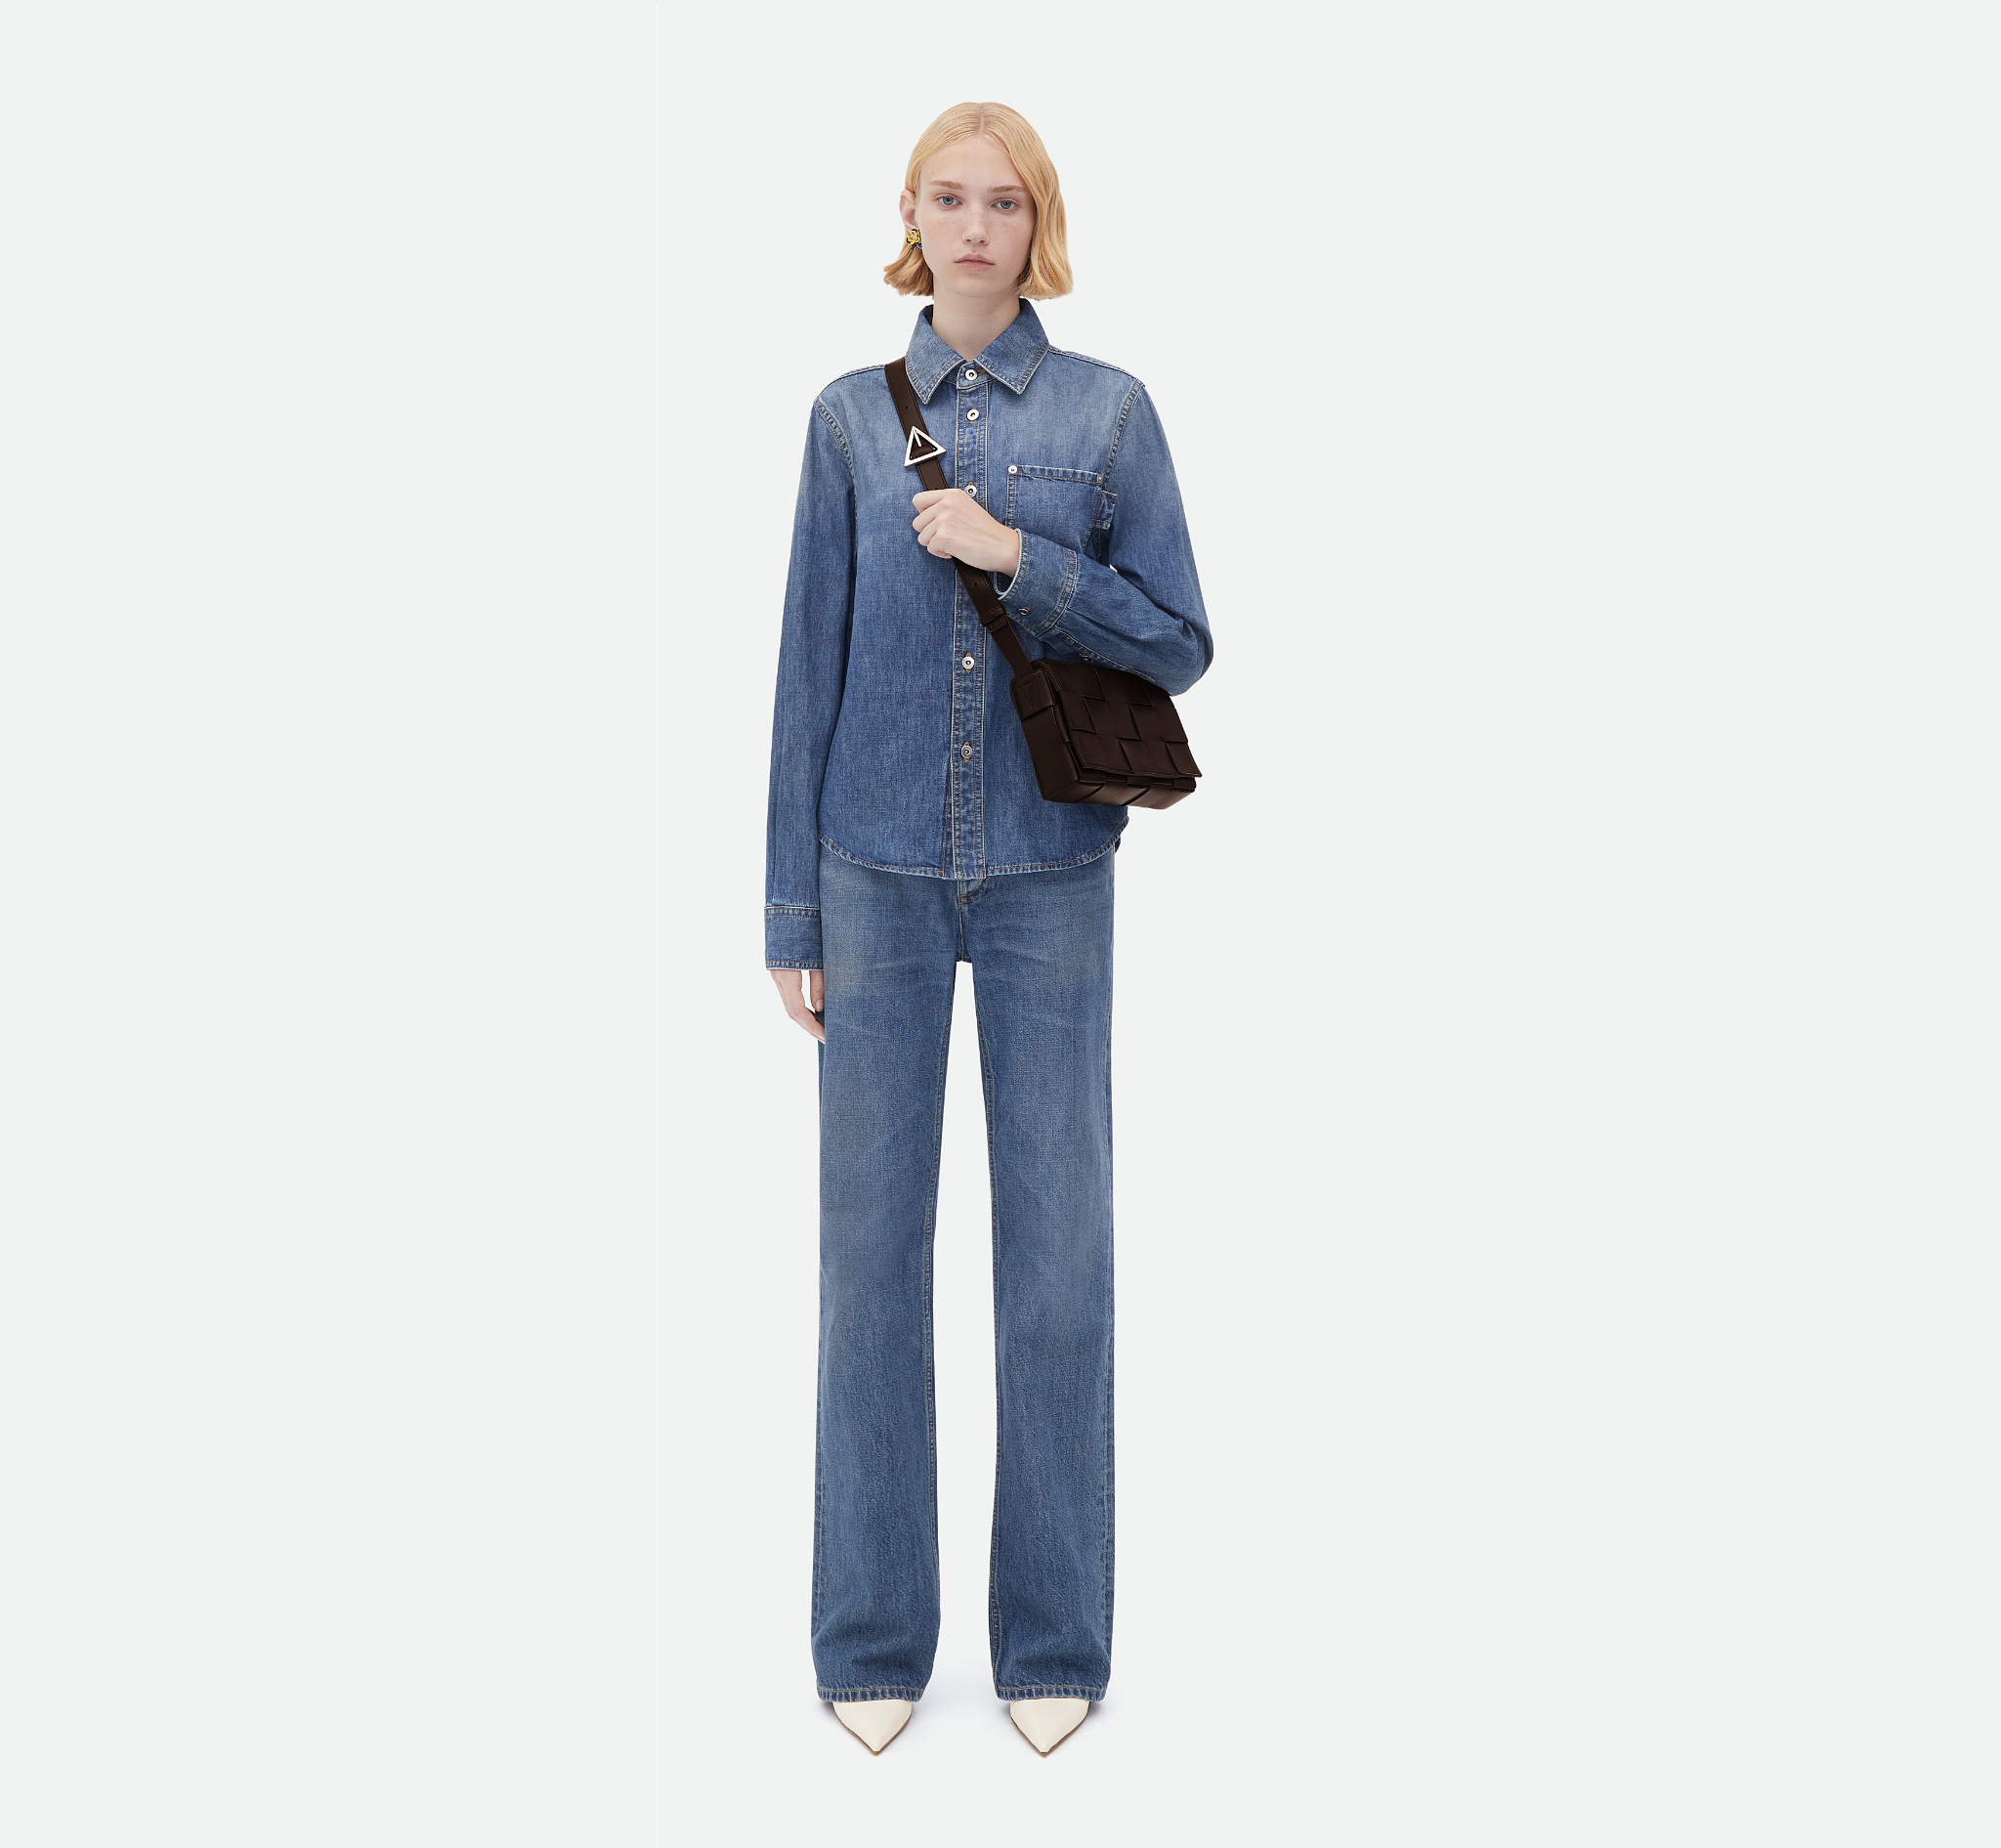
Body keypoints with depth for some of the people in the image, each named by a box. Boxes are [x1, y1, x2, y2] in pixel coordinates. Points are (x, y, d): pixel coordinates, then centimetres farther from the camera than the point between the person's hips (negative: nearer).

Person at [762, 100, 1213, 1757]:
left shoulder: (1110, 411, 3)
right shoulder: (852, 417, 7)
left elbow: (1180, 643, 1)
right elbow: (813, 666, 6)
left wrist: (1018, 556, -13)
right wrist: (794, 915, 4)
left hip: (1050, 875, -1)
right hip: (882, 873, 1)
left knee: (1058, 1244, 4)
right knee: (872, 1244, 4)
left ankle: (1056, 1636, 17)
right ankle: (874, 1636, 17)